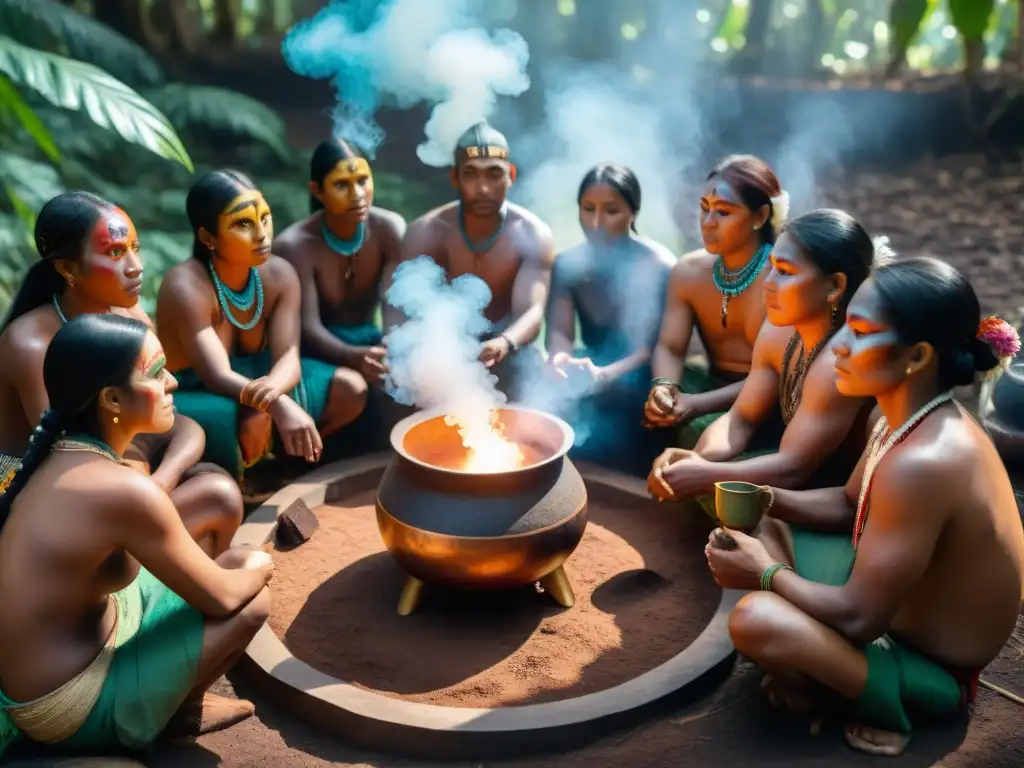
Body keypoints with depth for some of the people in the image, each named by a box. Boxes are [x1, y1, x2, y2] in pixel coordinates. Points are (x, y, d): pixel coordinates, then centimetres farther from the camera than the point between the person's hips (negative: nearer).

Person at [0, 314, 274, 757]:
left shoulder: (61, 457, -3)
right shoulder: (123, 489, -29)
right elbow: (221, 599, -17)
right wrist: (257, 569, 3)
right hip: (68, 709, -8)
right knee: (252, 603, -6)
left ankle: (176, 693, 20)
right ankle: (180, 713, 18)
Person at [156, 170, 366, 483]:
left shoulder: (280, 274, -10)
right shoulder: (186, 287, -27)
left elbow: (288, 357, -20)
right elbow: (217, 377, -37)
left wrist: (269, 392, -45)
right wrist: (277, 405, -56)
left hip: (253, 379, 6)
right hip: (196, 397, -6)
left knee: (351, 389, -9)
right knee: (227, 418, -39)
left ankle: (265, 462, -1)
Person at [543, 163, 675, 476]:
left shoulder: (658, 265, -11)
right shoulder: (568, 262, 2)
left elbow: (654, 346, -16)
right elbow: (558, 330, -5)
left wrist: (606, 375, -34)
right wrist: (561, 358, -30)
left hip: (639, 377, -4)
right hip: (592, 366, 4)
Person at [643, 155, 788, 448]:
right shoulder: (688, 270, 0)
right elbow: (670, 347, -1)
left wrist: (699, 405, -29)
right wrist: (663, 387, -26)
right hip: (714, 385, 5)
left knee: (699, 431, -31)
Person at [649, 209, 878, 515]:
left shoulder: (840, 360, -30)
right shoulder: (778, 333, -4)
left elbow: (793, 467, -28)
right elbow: (742, 418, 0)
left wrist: (707, 475, -30)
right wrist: (700, 457, -20)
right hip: (805, 467, 8)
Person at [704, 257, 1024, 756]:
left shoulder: (921, 463, -36)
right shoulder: (914, 420, -6)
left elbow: (858, 618, -30)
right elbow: (849, 506, 13)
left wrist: (767, 574, -14)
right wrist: (769, 500, -5)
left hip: (932, 665, -9)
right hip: (898, 601, 9)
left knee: (756, 620, -30)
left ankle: (885, 711, -2)